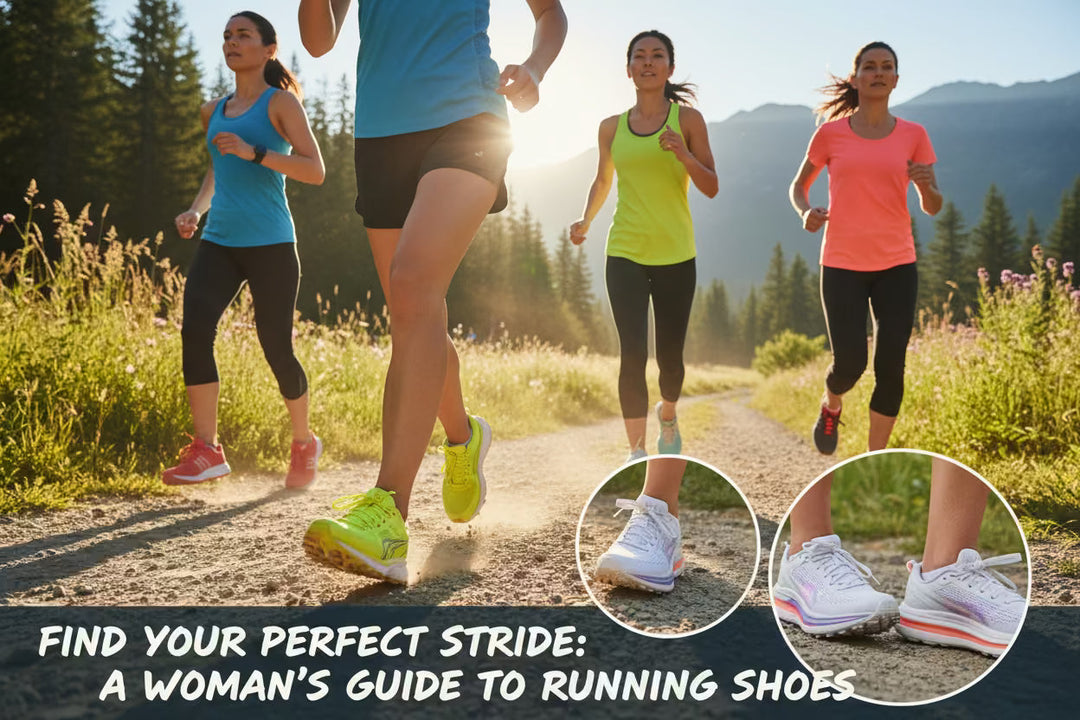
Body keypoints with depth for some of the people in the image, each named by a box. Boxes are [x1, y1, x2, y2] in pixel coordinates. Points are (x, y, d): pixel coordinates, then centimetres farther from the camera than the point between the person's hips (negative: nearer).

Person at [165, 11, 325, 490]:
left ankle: (304, 443, 22)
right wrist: (195, 210, 13)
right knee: (195, 328, -17)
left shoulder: (280, 102, 1)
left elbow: (315, 171, -8)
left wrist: (253, 151, -19)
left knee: (276, 347, -3)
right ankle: (206, 451, -15)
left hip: (270, 244, -5)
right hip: (219, 241, 5)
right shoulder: (214, 111, 18)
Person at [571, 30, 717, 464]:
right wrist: (586, 220, 4)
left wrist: (683, 155, -20)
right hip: (625, 254, 1)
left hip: (676, 256, 0)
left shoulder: (688, 120, 0)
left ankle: (668, 416, 39)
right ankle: (636, 450, -4)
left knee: (670, 354, 7)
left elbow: (711, 188, -2)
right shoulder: (612, 128, 6)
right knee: (632, 354, -10)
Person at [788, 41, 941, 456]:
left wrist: (925, 185, -17)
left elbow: (933, 207, 6)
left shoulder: (913, 136, 4)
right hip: (842, 266, -1)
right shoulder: (831, 133, 2)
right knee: (849, 364, -8)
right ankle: (831, 406, 29)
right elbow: (798, 186, 15)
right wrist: (805, 212, -8)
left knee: (890, 368, -3)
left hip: (896, 266, 1)